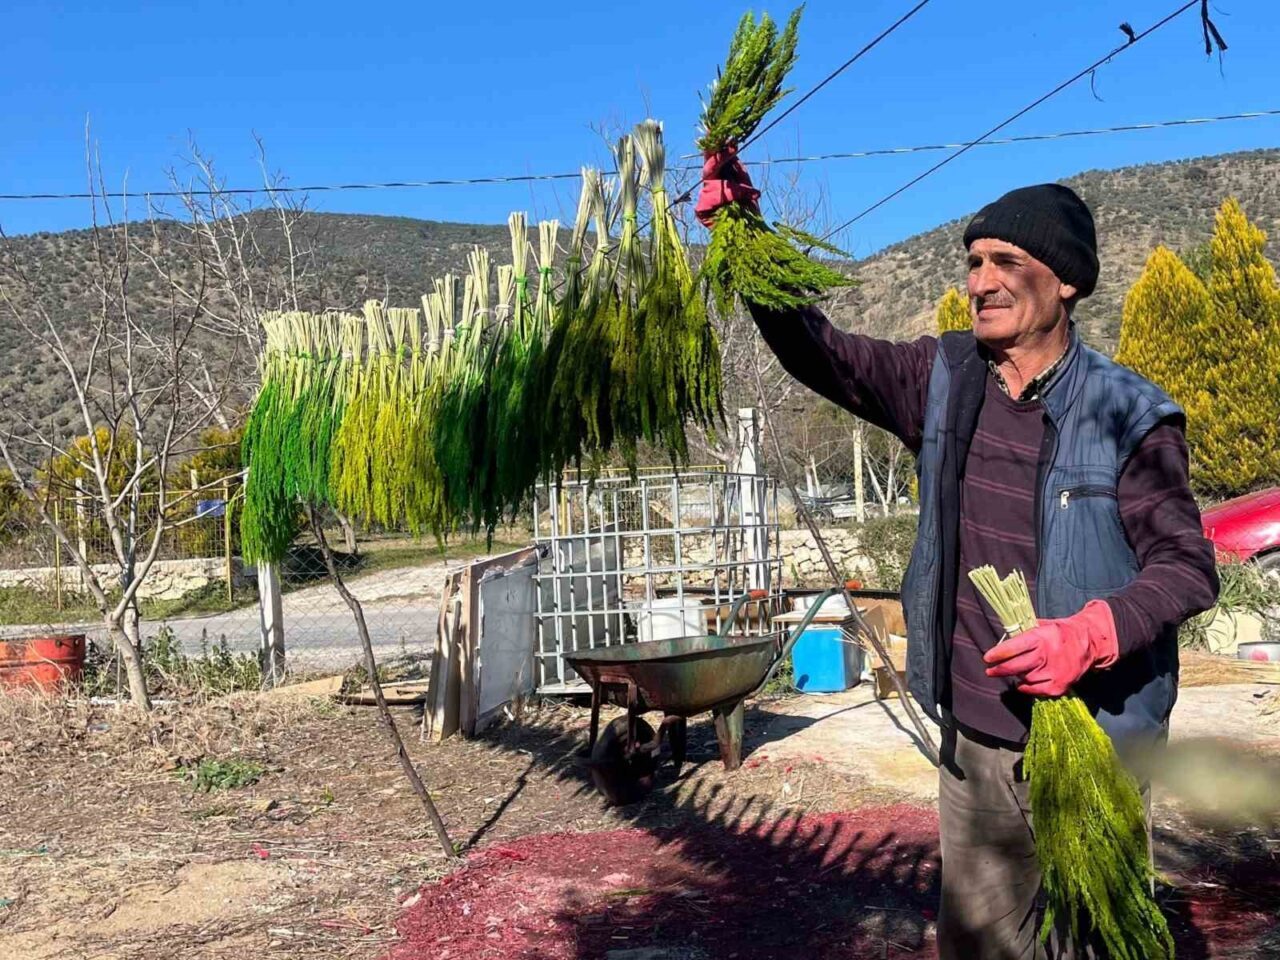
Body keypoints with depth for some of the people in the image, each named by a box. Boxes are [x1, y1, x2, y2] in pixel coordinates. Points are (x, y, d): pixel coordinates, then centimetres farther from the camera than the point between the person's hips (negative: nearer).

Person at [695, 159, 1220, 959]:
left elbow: (1188, 566, -9)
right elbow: (820, 353, 2)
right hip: (974, 741, 4)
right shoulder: (945, 380, 1)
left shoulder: (1127, 414, -11)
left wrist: (1091, 634, -27)